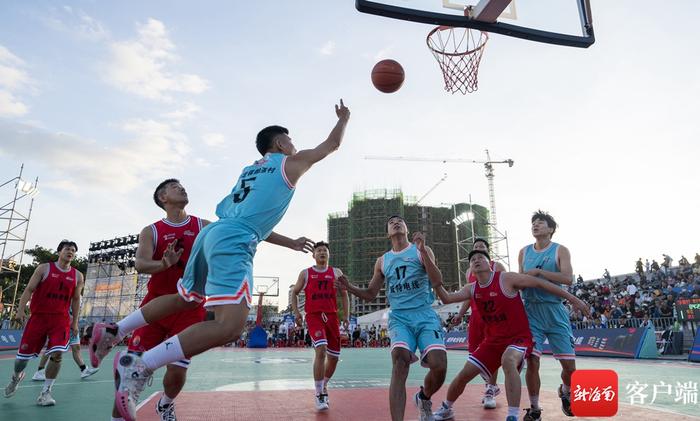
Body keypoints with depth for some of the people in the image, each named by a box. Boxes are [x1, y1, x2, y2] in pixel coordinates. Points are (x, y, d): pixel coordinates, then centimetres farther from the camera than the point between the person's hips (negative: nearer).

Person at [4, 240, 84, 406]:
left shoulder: (77, 276, 5)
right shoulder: (44, 268, -1)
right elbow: (29, 289, -2)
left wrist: (75, 321, 10)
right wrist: (21, 308, -16)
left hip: (61, 319, 1)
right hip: (38, 316, -1)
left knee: (57, 354, -14)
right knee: (23, 354, 8)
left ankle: (46, 391, 3)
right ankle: (16, 377, 43)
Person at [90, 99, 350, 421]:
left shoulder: (250, 170, 30)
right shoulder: (290, 163, 10)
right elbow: (332, 144, 24)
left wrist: (289, 243, 39)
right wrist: (343, 118, 43)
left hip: (212, 233, 9)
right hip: (232, 243, -9)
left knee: (184, 298, 29)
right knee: (230, 325, -20)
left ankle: (113, 332, 33)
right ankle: (138, 366, -22)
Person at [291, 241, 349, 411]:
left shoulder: (336, 272, 9)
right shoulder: (305, 273, 6)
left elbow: (344, 294, 10)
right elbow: (294, 292, 14)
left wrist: (346, 315, 0)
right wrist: (296, 312, 1)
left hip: (332, 316, 3)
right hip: (313, 315, -3)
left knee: (334, 356, 9)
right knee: (321, 350, -23)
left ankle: (324, 386, 36)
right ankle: (319, 394, -11)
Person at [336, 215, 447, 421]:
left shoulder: (422, 250, 7)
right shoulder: (382, 261, 15)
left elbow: (437, 280, -8)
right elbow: (370, 294, 18)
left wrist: (422, 250, -20)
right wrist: (349, 288, -1)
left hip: (425, 315, -1)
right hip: (399, 318, 1)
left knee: (439, 366, -15)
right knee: (400, 362, -25)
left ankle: (423, 398, 19)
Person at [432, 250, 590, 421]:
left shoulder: (507, 279, -15)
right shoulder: (472, 289, 1)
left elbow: (541, 283, -13)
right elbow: (447, 299, 3)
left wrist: (572, 299, -13)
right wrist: (436, 283, -15)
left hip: (519, 337, -5)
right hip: (493, 340, 6)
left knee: (508, 360, -39)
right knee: (464, 375, 3)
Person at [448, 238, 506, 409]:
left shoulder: (497, 267, 0)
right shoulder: (469, 271, 15)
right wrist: (460, 314, 14)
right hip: (476, 315, 6)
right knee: (473, 350, 5)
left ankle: (490, 390, 4)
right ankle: (492, 385, 23)